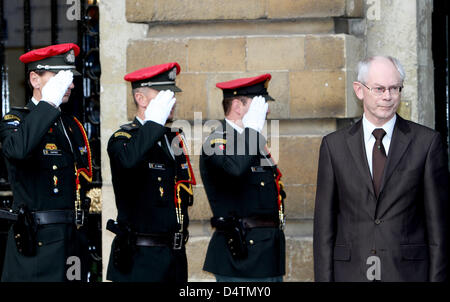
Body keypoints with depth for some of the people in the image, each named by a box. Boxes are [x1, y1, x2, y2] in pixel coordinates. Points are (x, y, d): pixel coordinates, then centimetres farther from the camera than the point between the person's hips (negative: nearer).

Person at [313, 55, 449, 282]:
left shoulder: (427, 142, 3)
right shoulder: (334, 145, 7)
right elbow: (324, 222, 6)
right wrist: (324, 278, 0)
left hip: (409, 272, -1)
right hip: (350, 272, 1)